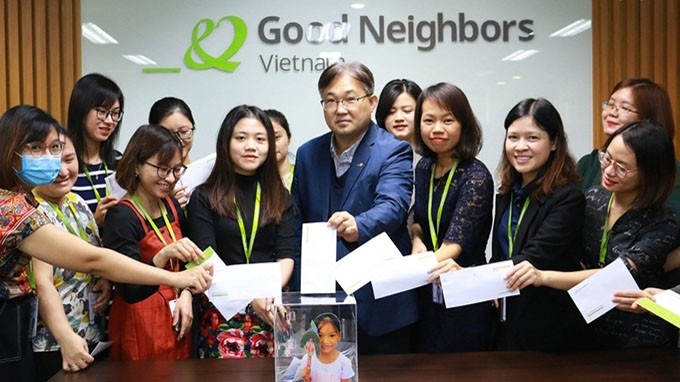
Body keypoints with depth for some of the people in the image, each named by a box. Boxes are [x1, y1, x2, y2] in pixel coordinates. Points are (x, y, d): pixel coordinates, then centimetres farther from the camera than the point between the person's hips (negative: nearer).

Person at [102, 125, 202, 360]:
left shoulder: (172, 206, 3)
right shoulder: (121, 216, -18)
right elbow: (130, 291, -23)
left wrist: (186, 296, -4)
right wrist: (164, 255, -37)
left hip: (175, 319, 7)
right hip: (141, 324, -7)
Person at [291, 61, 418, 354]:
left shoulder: (394, 152, -8)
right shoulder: (308, 154, 6)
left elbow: (392, 206, -26)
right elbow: (296, 227, 8)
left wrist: (358, 227, -47)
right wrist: (298, 295, 4)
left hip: (380, 306, -4)